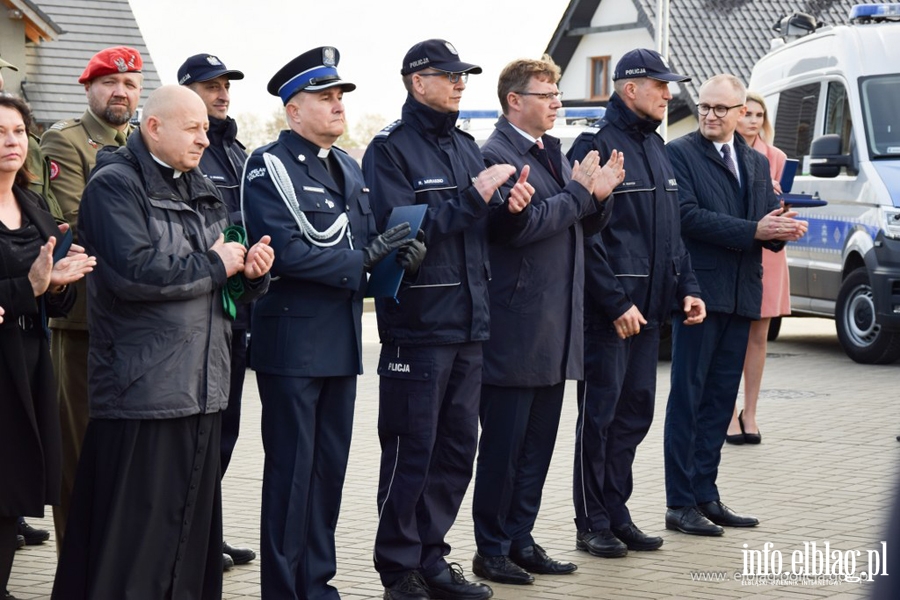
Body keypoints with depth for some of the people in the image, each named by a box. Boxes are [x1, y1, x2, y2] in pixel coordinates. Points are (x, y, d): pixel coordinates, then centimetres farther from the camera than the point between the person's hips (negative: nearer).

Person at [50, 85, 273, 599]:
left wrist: (250, 272, 0)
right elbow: (134, 271, -22)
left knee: (193, 522, 11)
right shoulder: (115, 185, -7)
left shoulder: (202, 191, 18)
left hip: (201, 388, 8)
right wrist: (213, 265, -12)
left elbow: (227, 283, 24)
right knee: (134, 534, -6)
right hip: (141, 390, -8)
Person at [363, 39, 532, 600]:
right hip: (419, 323, -7)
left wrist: (508, 205, -2)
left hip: (468, 322, 7)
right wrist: (473, 195, -19)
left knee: (457, 448, 12)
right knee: (412, 450, -2)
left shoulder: (466, 146, 15)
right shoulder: (391, 148, -7)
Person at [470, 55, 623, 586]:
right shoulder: (495, 155, -12)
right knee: (503, 445, -1)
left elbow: (578, 227, 19)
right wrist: (578, 190, -14)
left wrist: (599, 196, 0)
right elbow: (522, 225, -23)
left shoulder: (554, 152, 16)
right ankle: (492, 549, 8)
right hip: (515, 331, -9)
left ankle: (520, 540, 21)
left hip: (555, 331, 9)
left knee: (538, 443, 13)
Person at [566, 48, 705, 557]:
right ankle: (593, 524, 6)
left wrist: (687, 287, 10)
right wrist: (615, 303, -18)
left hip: (647, 308, 8)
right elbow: (586, 235, -16)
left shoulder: (656, 149, 16)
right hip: (608, 309, -8)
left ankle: (616, 513, 20)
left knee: (635, 412, 11)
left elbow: (673, 230, 21)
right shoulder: (597, 146, -11)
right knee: (599, 414, -1)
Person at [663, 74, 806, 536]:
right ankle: (680, 504, -1)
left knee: (720, 398, 9)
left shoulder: (757, 163, 18)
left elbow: (767, 221, 14)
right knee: (688, 397, -4)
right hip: (700, 288, -6)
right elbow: (688, 216, -15)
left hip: (741, 294, 6)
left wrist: (782, 229, -10)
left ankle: (705, 495, 16)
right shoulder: (680, 153, -3)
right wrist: (753, 230, -20)